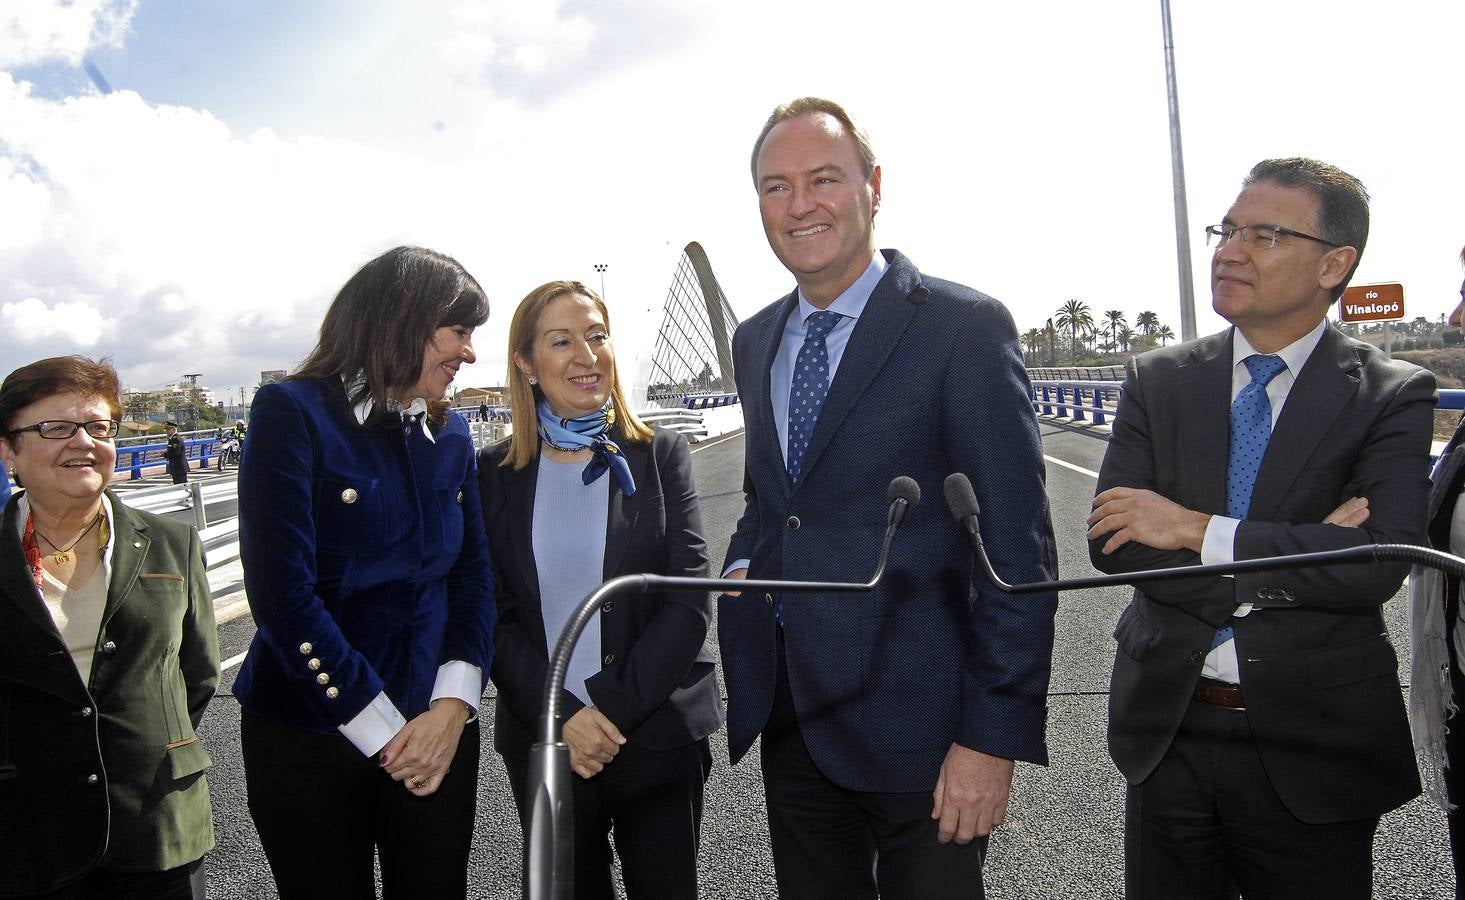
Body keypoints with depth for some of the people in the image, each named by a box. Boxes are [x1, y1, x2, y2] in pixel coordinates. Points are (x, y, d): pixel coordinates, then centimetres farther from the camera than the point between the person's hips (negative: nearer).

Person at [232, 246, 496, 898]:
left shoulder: (450, 434, 6)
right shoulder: (294, 412, -11)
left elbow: (473, 575, 4)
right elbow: (284, 594, -17)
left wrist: (453, 705, -10)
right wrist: (385, 732, -15)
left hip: (437, 732, 4)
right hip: (308, 737, -4)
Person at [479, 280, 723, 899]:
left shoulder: (661, 455, -1)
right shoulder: (495, 473, 1)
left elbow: (690, 602, -7)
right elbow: (493, 616, -1)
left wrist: (613, 707, -14)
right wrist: (562, 716, -13)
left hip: (659, 736, -1)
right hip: (544, 745, 1)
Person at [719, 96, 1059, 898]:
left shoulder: (965, 327, -11)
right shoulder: (755, 342, 9)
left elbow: (1017, 549, -13)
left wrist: (995, 735, -16)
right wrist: (743, 565, 0)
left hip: (915, 720, -5)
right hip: (789, 716, 6)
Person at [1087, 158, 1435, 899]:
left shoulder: (1393, 396, -6)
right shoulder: (1157, 380, 1)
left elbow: (1379, 562, -20)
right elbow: (1111, 538, -10)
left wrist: (1197, 530, -21)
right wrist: (1293, 557, -18)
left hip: (1314, 750, -2)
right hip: (1167, 728, 2)